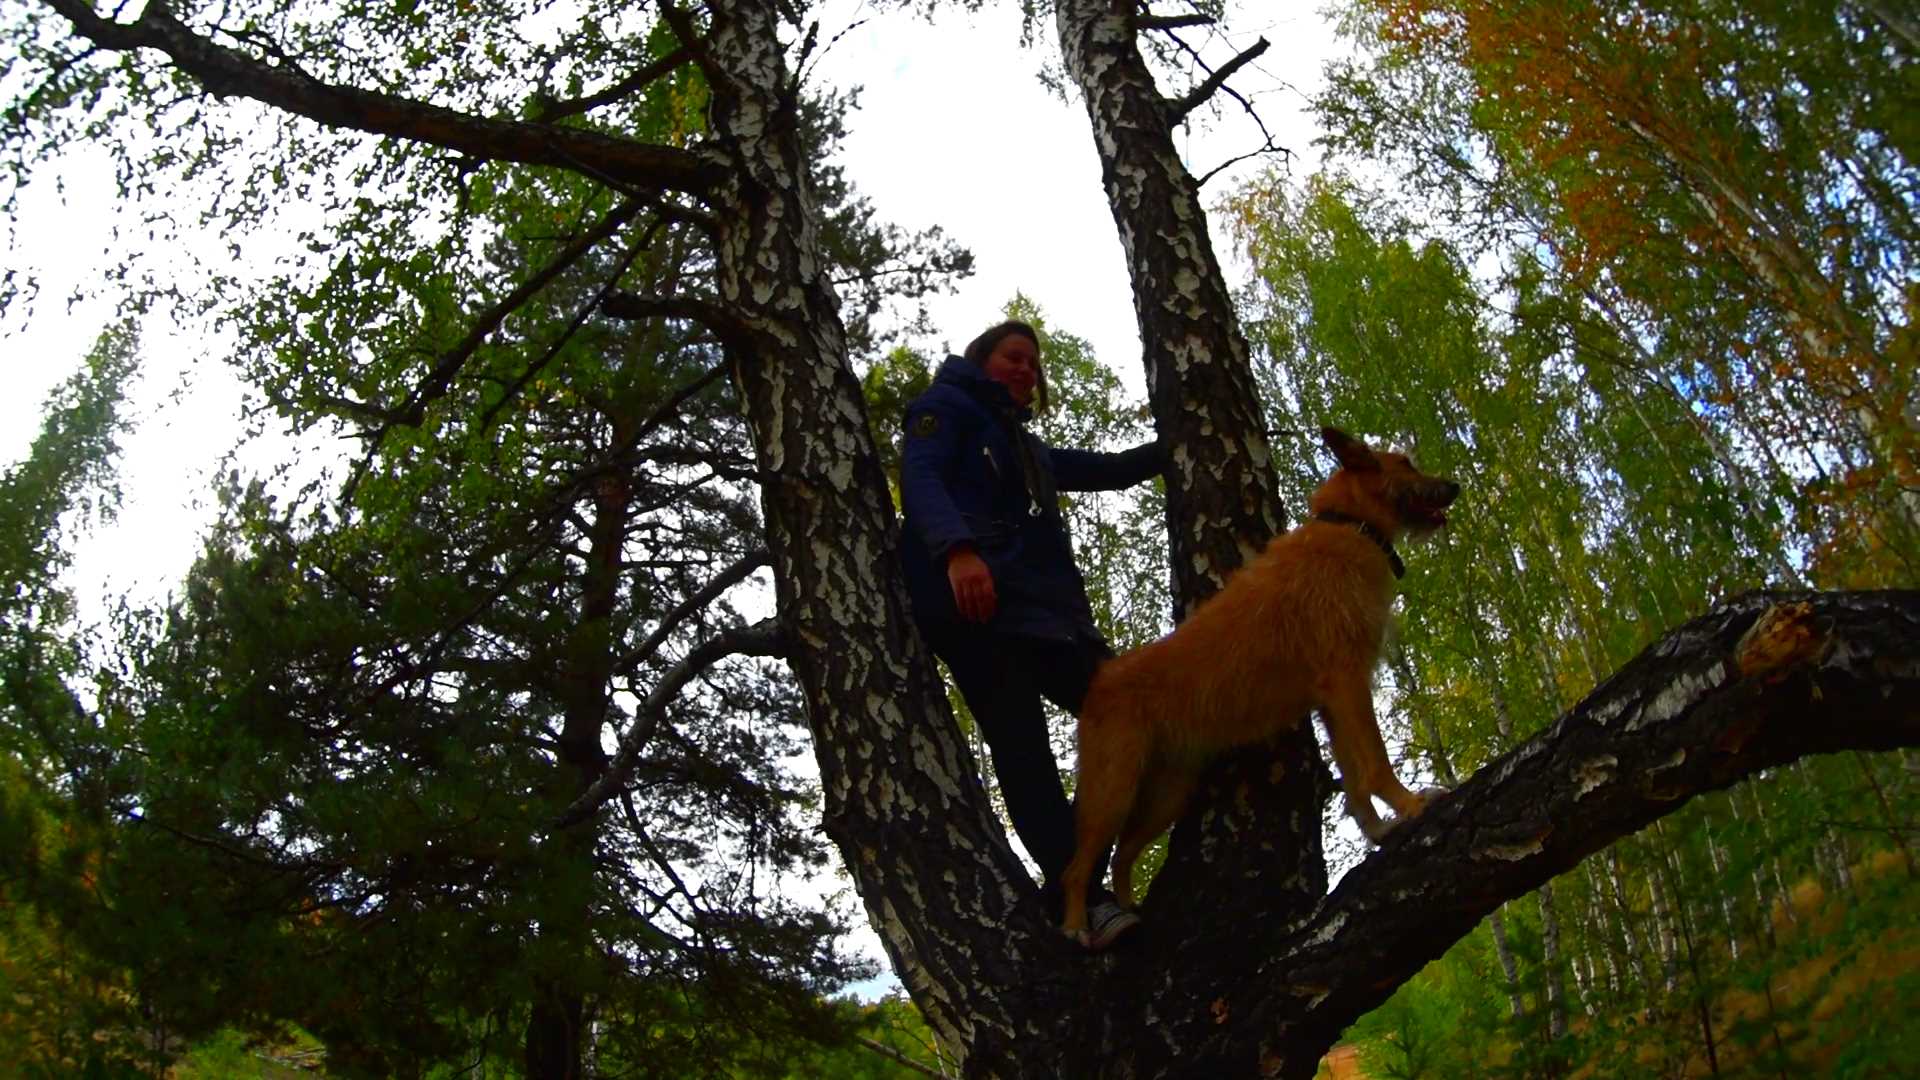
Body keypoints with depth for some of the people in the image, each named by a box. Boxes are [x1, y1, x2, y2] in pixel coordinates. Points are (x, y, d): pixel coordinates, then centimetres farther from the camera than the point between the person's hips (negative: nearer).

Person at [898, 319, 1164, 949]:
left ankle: (1071, 883, -6)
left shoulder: (1028, 448, 36)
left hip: (1047, 606, 8)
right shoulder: (947, 406, 14)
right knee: (1021, 746, -18)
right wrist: (957, 549, -25)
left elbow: (1108, 470, 38)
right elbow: (920, 479, -5)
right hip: (973, 598, -8)